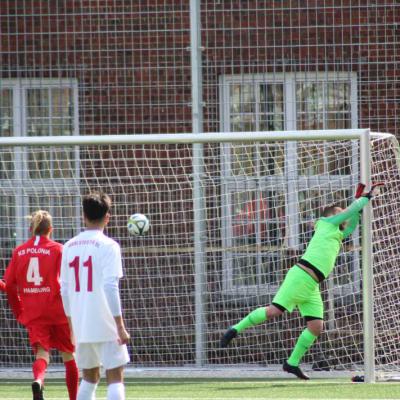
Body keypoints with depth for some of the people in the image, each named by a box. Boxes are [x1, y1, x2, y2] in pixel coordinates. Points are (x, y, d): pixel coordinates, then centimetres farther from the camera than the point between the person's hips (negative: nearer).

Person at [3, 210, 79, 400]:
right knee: (69, 356, 14)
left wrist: (19, 313, 14)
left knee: (42, 352, -3)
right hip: (58, 312, -2)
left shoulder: (19, 251, 4)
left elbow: (9, 286, 3)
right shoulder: (58, 249, -4)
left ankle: (38, 380, -36)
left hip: (33, 314, 2)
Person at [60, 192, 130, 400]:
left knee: (89, 377, 18)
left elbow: (64, 290, 11)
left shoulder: (69, 246, 8)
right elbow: (110, 287, -17)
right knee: (115, 378, -2)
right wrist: (120, 326, -14)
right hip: (106, 326, -5)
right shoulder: (108, 246, -9)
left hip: (81, 326, 5)